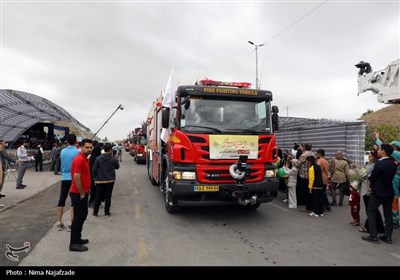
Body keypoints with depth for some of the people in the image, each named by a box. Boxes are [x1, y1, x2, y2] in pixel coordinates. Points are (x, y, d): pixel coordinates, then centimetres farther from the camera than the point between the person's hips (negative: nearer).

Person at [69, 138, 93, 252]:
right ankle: (74, 244, 9)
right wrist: (82, 193, -18)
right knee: (78, 217, -1)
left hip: (83, 193, 10)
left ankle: (77, 238, 32)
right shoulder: (79, 160, -20)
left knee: (83, 215, 19)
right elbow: (76, 178, -25)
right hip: (78, 194, -10)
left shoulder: (85, 159, 12)